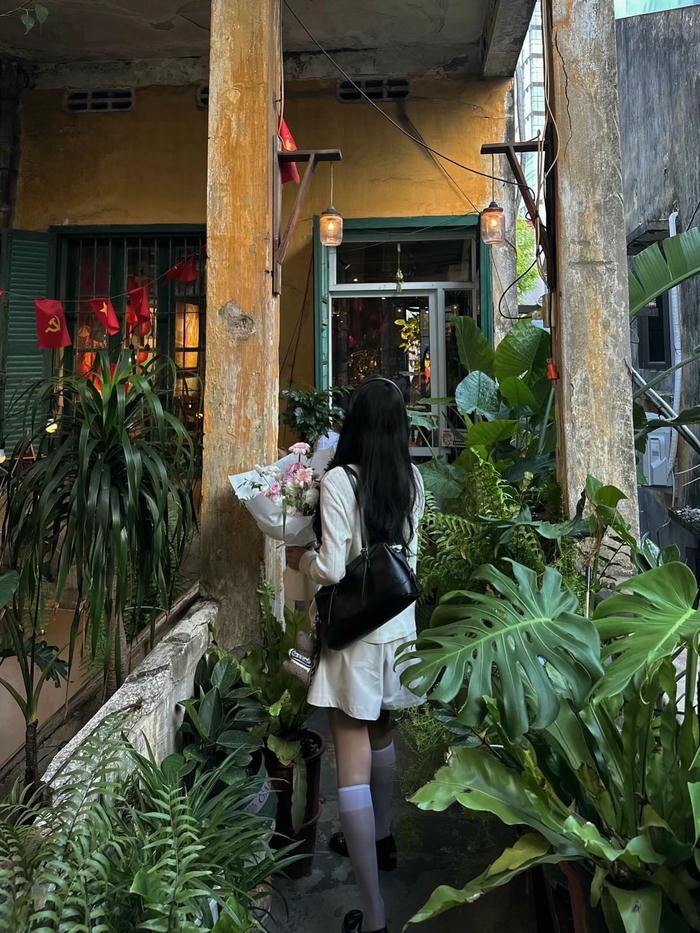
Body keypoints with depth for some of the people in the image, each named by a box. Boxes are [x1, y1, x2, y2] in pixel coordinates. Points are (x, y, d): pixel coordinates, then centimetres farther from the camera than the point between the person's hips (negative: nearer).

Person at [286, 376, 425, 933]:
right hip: (399, 624, 7)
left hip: (356, 631, -6)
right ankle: (380, 838, 48)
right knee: (381, 736, 26)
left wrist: (299, 558, -1)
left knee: (353, 766, 3)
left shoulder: (339, 480, -17)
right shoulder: (412, 480, 0)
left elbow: (332, 569, -19)